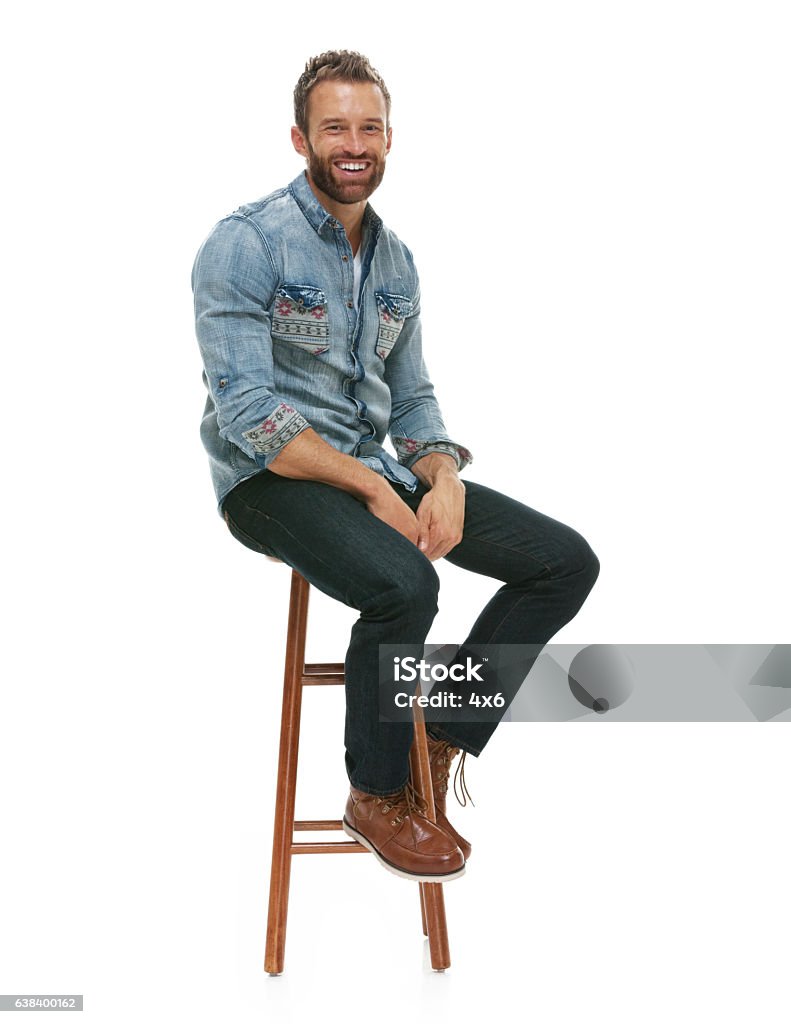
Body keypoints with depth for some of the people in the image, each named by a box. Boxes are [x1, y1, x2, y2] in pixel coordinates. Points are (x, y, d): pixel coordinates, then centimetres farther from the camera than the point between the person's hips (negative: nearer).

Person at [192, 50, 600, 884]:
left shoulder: (396, 260, 12)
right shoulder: (245, 244, -9)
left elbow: (412, 398, 14)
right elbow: (249, 415, -17)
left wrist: (444, 478, -7)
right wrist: (370, 488, -22)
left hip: (374, 468, 7)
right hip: (272, 477, -7)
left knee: (567, 561, -4)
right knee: (403, 583, -36)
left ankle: (439, 746, 5)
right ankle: (377, 795, -8)